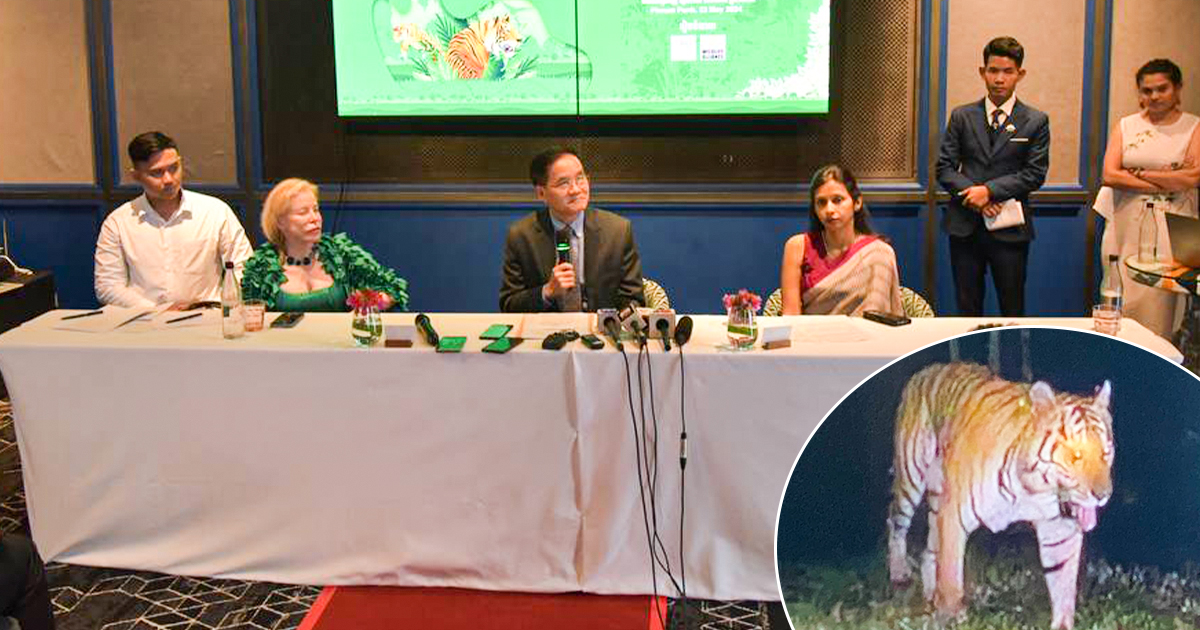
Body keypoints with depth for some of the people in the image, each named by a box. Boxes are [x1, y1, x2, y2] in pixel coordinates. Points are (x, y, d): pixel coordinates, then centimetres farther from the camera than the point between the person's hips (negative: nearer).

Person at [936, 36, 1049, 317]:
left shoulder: (1035, 122, 2)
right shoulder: (962, 116, 7)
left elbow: (1035, 174, -5)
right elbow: (944, 167, 3)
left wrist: (990, 190, -16)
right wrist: (972, 194, -13)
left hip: (1010, 230, -1)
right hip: (965, 227, 2)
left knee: (1012, 311, 5)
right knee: (967, 309, 8)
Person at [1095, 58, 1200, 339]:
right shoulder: (1125, 126, 10)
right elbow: (1110, 176, -3)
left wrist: (1139, 172, -6)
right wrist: (1169, 180, -7)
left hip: (1174, 231, -2)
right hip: (1128, 229, 2)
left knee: (1163, 303, -4)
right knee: (1126, 305, 1)